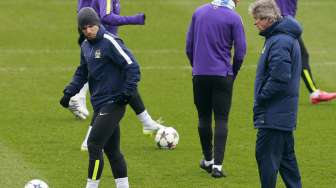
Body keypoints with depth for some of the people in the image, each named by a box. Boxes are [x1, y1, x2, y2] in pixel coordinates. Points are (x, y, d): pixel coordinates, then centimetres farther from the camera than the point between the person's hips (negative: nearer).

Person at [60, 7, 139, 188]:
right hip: (100, 104, 8)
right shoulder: (86, 46, 11)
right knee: (111, 149, 11)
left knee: (94, 144, -11)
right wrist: (69, 92, 10)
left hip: (113, 104, -8)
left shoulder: (110, 42, -15)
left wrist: (126, 93, -20)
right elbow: (82, 73, 23)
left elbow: (132, 66, -16)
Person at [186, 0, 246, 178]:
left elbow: (189, 46, 8)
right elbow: (240, 51, -6)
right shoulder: (234, 18, -7)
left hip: (199, 75, 3)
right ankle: (217, 165, -7)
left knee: (204, 117, 14)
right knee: (221, 119, 0)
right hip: (222, 76, -3)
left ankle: (208, 160, 26)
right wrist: (233, 73, 9)